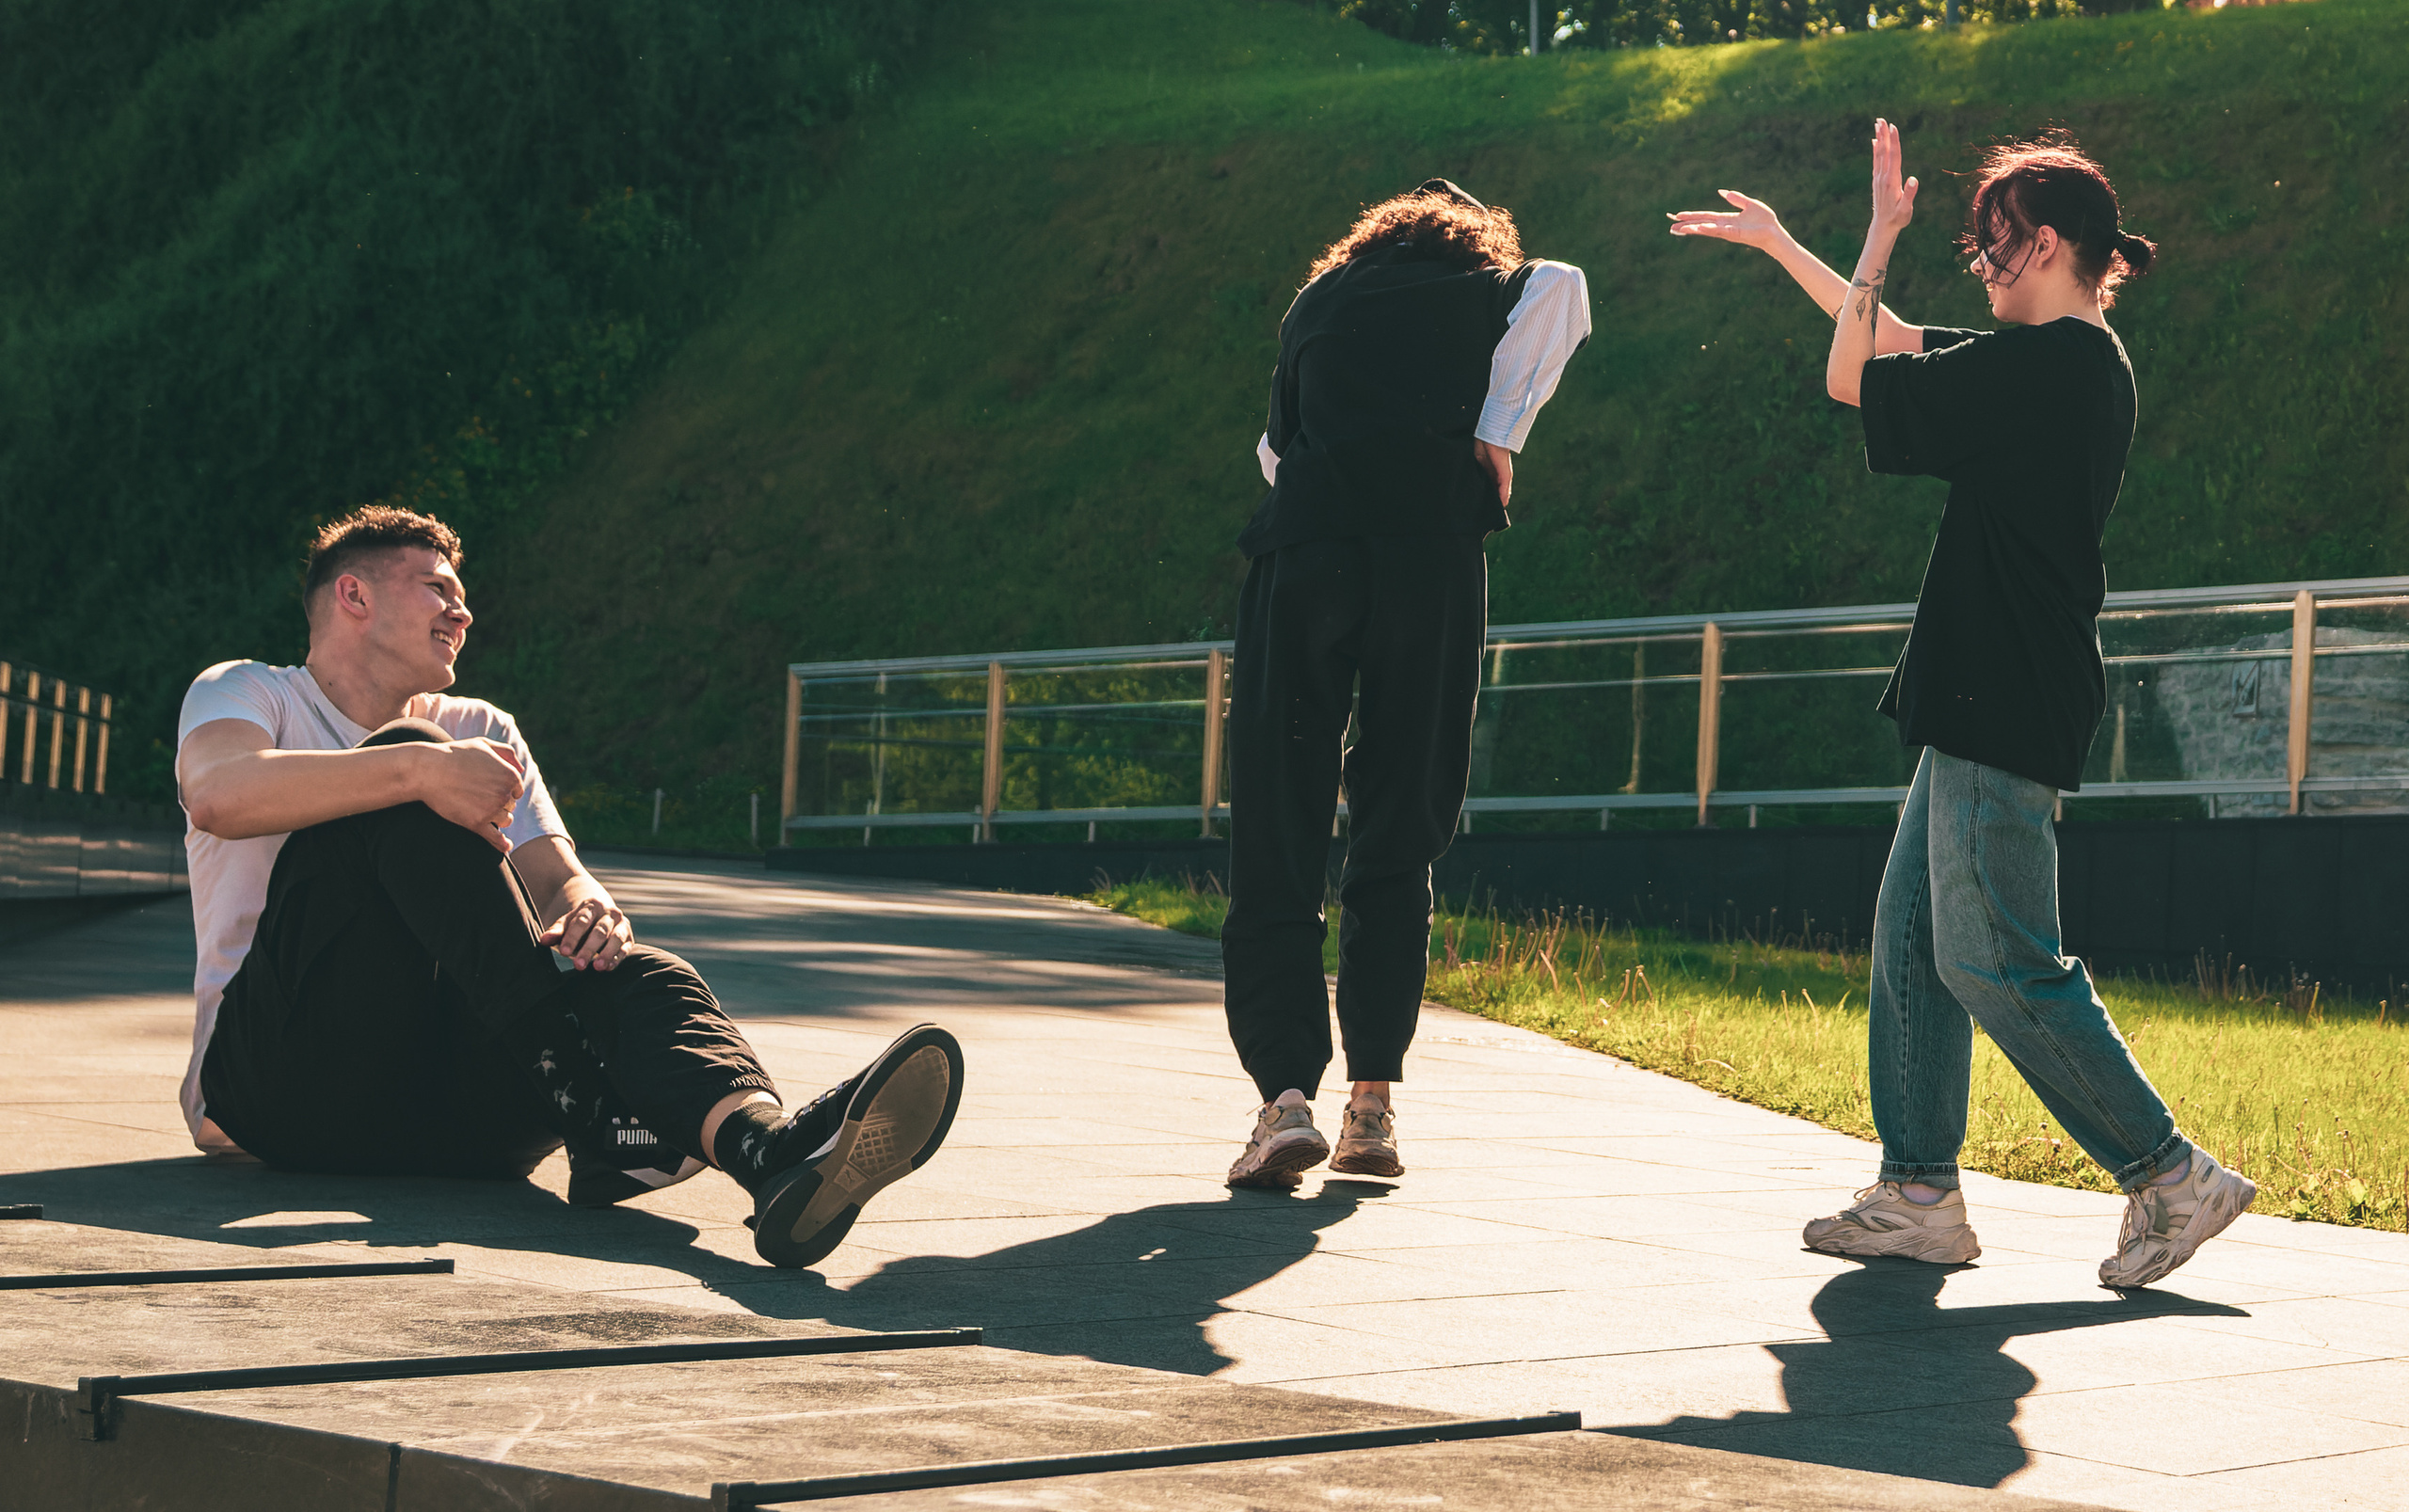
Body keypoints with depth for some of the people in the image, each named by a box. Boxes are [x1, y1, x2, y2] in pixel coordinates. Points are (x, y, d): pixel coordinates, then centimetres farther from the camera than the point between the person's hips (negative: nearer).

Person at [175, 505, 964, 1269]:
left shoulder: (480, 732, 25)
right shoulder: (246, 691, 10)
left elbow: (558, 877, 10)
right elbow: (215, 795, -15)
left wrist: (586, 907, -16)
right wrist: (419, 771, -29)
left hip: (441, 1111, 4)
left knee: (638, 974, -24)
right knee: (404, 766, -22)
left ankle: (764, 1142, -61)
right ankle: (596, 1108, -35)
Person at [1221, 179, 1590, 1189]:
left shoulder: (1316, 303, 29)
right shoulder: (1483, 293, 23)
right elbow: (1563, 288, 4)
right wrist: (1498, 437, 5)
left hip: (1302, 557, 1)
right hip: (1430, 550, -1)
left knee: (1276, 840, 0)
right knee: (1398, 839, 9)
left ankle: (1286, 1092, -16)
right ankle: (1372, 1103, 3)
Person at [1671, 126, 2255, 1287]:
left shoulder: (2051, 366, -16)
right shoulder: (2074, 364, 15)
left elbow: (1852, 376, -12)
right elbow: (1897, 343, 28)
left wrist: (1883, 232, -3)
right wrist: (1779, 244, 34)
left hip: (2008, 706, -10)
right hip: (1990, 701, 10)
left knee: (1995, 962, -8)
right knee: (1910, 932, 11)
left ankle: (2170, 1176, -4)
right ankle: (1920, 1192, 14)